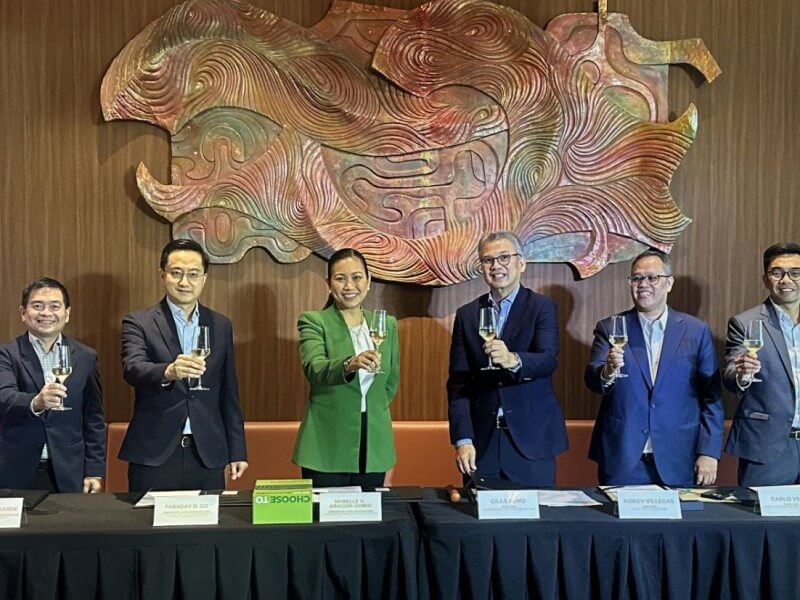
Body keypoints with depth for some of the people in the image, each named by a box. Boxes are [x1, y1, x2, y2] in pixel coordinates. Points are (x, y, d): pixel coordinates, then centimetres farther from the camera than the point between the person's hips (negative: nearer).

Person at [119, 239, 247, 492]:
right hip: (154, 456, -2)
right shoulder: (138, 322, 0)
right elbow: (132, 369, -19)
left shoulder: (221, 326, 10)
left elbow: (229, 394, 13)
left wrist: (237, 451, 11)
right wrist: (167, 372, -39)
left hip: (208, 456, 3)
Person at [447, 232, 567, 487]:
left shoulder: (542, 307, 0)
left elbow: (549, 360, -16)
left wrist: (513, 360, -37)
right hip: (482, 442, 2)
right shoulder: (466, 314, 8)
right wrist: (462, 440, -6)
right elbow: (458, 382, 4)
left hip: (531, 440, -2)